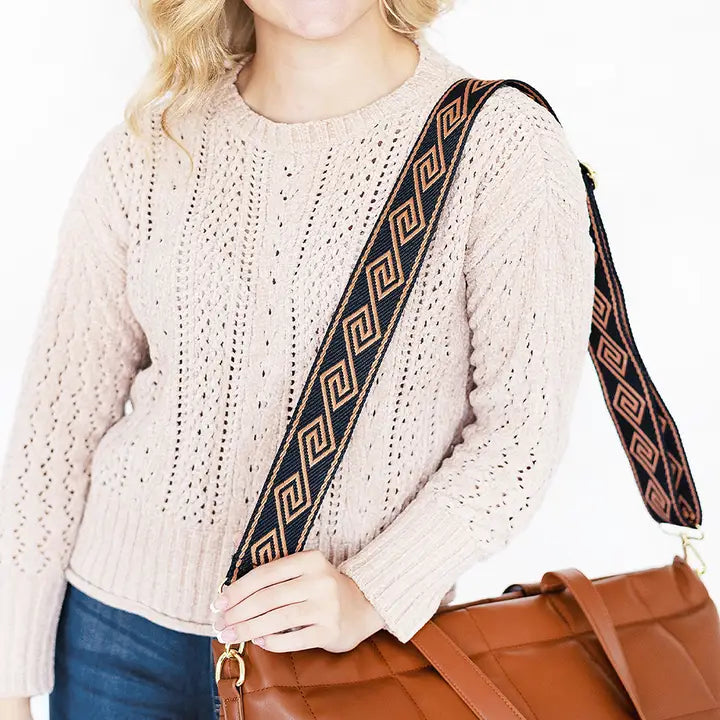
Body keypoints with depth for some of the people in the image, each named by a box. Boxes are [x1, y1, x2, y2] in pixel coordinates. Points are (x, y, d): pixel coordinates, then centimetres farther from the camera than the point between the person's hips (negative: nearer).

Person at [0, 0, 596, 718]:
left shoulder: (507, 146, -12)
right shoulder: (142, 155, -4)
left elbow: (522, 423, -9)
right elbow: (63, 411, 0)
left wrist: (371, 595, -19)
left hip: (366, 645, -1)